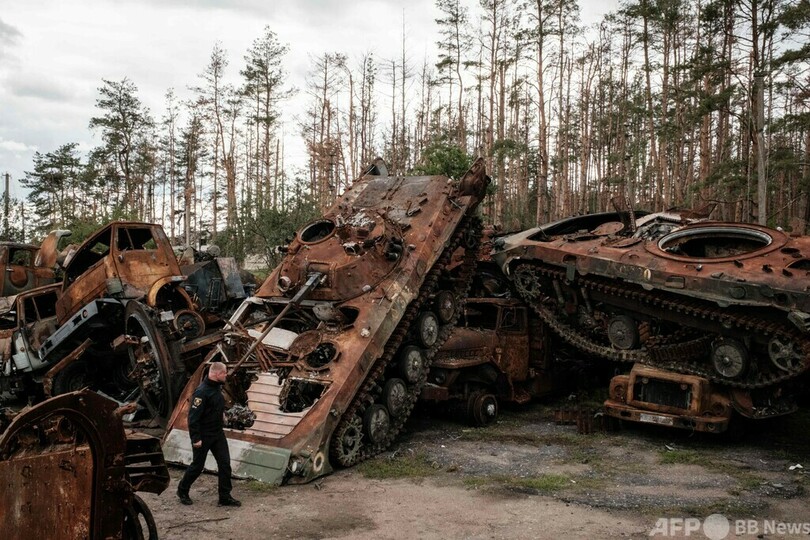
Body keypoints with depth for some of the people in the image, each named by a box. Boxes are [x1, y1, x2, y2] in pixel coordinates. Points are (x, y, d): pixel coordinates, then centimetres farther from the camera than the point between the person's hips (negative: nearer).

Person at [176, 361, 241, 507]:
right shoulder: (202, 392, -24)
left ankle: (225, 497, 11)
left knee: (225, 463, 3)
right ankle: (182, 491, 31)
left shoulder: (217, 387, 3)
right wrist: (195, 438, -22)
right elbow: (193, 416, -24)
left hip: (218, 434, 8)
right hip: (203, 436, -8)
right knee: (197, 466, 8)